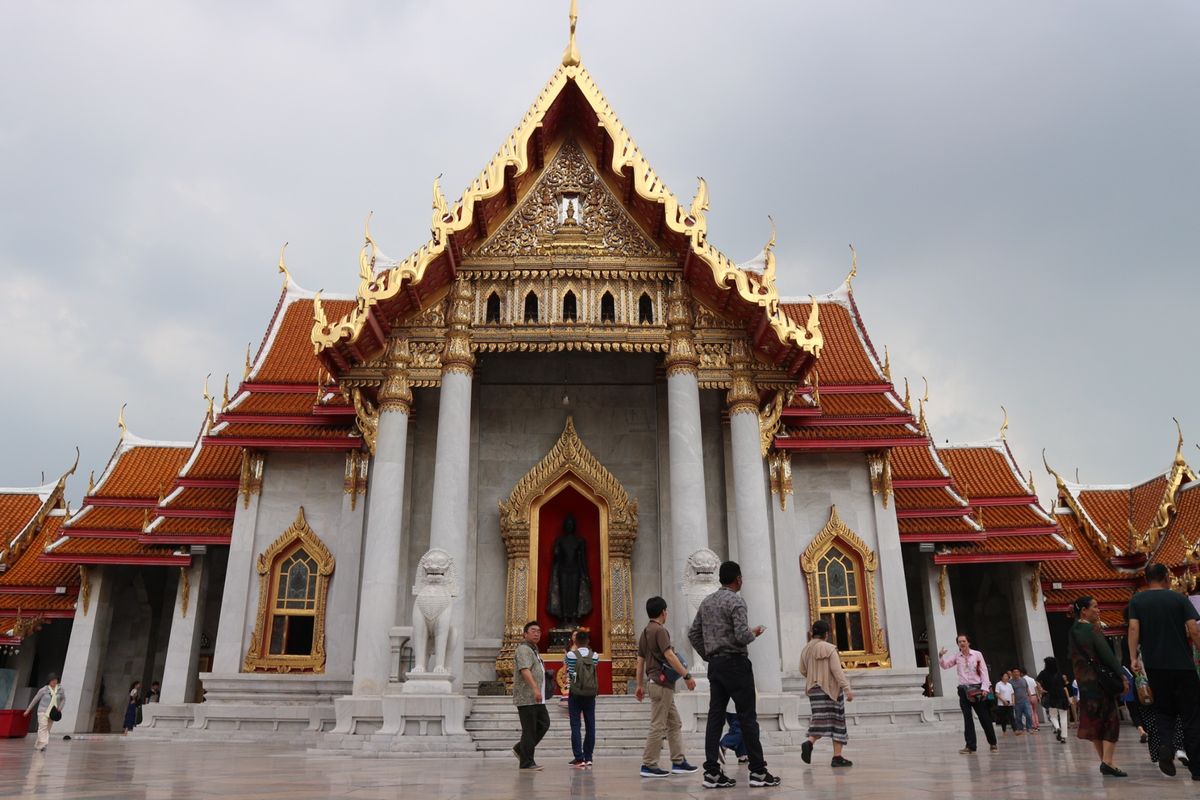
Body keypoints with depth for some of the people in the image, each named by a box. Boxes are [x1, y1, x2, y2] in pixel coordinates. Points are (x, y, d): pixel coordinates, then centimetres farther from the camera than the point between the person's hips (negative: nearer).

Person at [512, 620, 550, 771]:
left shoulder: (534, 650, 21)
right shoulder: (523, 649, -12)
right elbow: (525, 670, -26)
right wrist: (535, 688, -35)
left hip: (537, 698, 10)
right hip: (526, 697, -10)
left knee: (544, 724, 9)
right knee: (529, 730, -4)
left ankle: (520, 749, 20)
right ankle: (527, 762, 4)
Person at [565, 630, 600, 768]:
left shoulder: (571, 655, -7)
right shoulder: (595, 656, -1)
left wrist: (574, 645, 22)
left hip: (575, 695, -2)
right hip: (590, 694, 2)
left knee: (575, 726, 2)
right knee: (590, 725, 8)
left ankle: (579, 758, -1)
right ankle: (588, 758, 11)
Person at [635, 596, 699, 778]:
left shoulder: (644, 632, 16)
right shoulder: (660, 630, -12)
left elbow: (640, 661, 18)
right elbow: (669, 655, -20)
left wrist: (640, 685, 21)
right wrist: (687, 676, -18)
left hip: (656, 684, 10)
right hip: (662, 684, -10)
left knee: (675, 724, 13)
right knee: (658, 726, -5)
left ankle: (678, 762, 15)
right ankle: (648, 765, -2)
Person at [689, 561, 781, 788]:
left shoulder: (706, 602, 12)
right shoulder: (735, 601, -10)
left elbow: (693, 634, 13)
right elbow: (742, 636, -19)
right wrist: (754, 633, 1)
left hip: (715, 665, 7)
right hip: (735, 662, -7)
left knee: (715, 718, 5)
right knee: (747, 718, -1)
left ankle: (712, 773, 3)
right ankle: (758, 772, 3)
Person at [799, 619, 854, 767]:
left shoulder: (806, 649, 7)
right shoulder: (829, 649, -9)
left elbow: (802, 671, 12)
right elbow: (837, 671, -15)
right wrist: (847, 689, -15)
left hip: (814, 689, 5)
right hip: (831, 688, -5)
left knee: (821, 721, 4)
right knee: (837, 721, 7)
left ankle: (809, 742, -24)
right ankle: (837, 756, 7)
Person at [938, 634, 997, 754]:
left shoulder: (977, 654, 0)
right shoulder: (956, 656, 6)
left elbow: (984, 671, -1)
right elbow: (945, 665, 3)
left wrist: (985, 688, -10)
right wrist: (940, 656, -17)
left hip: (977, 688, -1)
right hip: (964, 689, 2)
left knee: (984, 717, 4)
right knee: (967, 718, 0)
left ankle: (992, 743, 21)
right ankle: (970, 746, 2)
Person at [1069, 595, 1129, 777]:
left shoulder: (1073, 632, 12)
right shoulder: (1091, 629, -12)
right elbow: (1106, 653, -16)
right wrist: (1121, 676, -14)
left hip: (1083, 680, 8)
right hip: (1099, 680, -8)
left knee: (1094, 720, 11)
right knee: (1110, 720, -3)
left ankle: (1105, 761, 15)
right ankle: (1108, 761, -11)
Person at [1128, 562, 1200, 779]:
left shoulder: (1137, 600, 4)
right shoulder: (1179, 599, 0)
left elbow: (1133, 628, -6)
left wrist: (1133, 657, -6)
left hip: (1155, 665, 2)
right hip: (1183, 664, -1)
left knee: (1163, 709, 15)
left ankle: (1165, 745, -10)